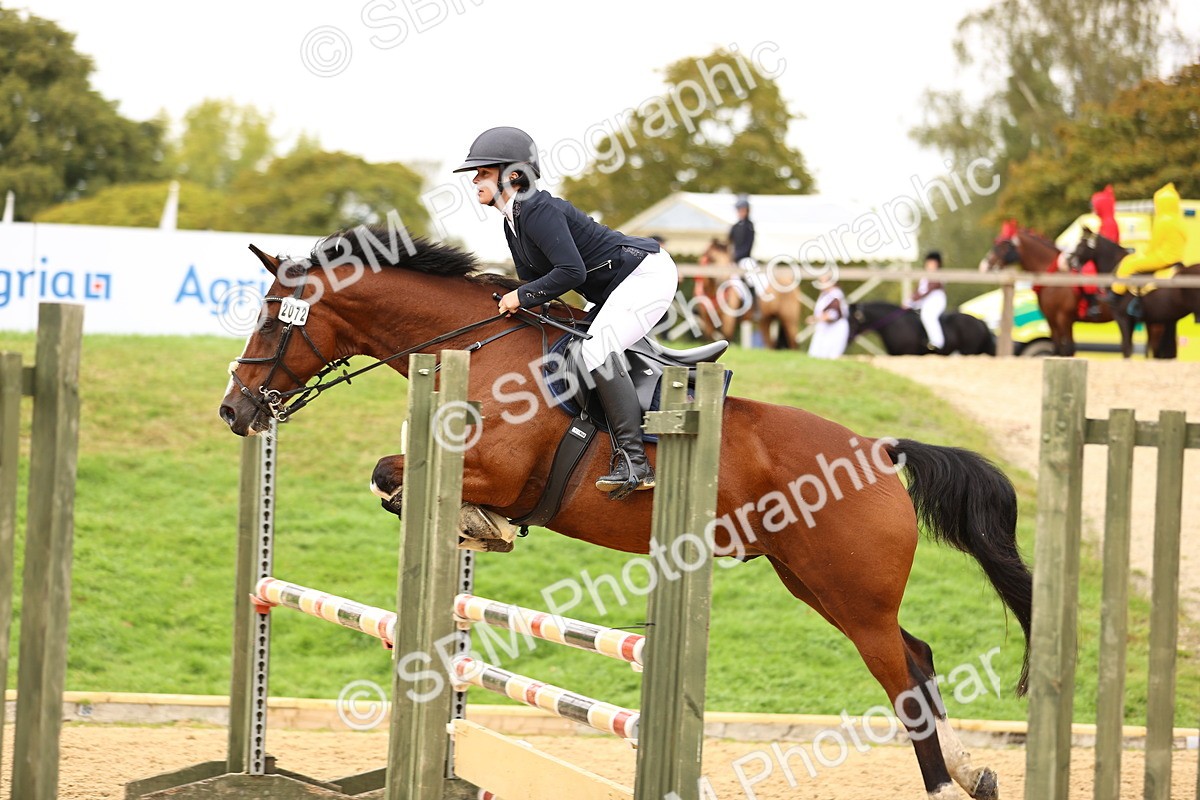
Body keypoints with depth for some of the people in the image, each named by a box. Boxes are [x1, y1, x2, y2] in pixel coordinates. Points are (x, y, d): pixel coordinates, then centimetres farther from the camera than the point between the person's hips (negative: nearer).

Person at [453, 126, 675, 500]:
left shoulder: (538, 210, -22)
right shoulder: (512, 221, 10)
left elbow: (571, 271, -31)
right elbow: (533, 280, 17)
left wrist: (523, 296, -20)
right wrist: (514, 302, -2)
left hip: (646, 273, -11)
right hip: (614, 289, 11)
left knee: (597, 350, -25)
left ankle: (633, 463, -28)